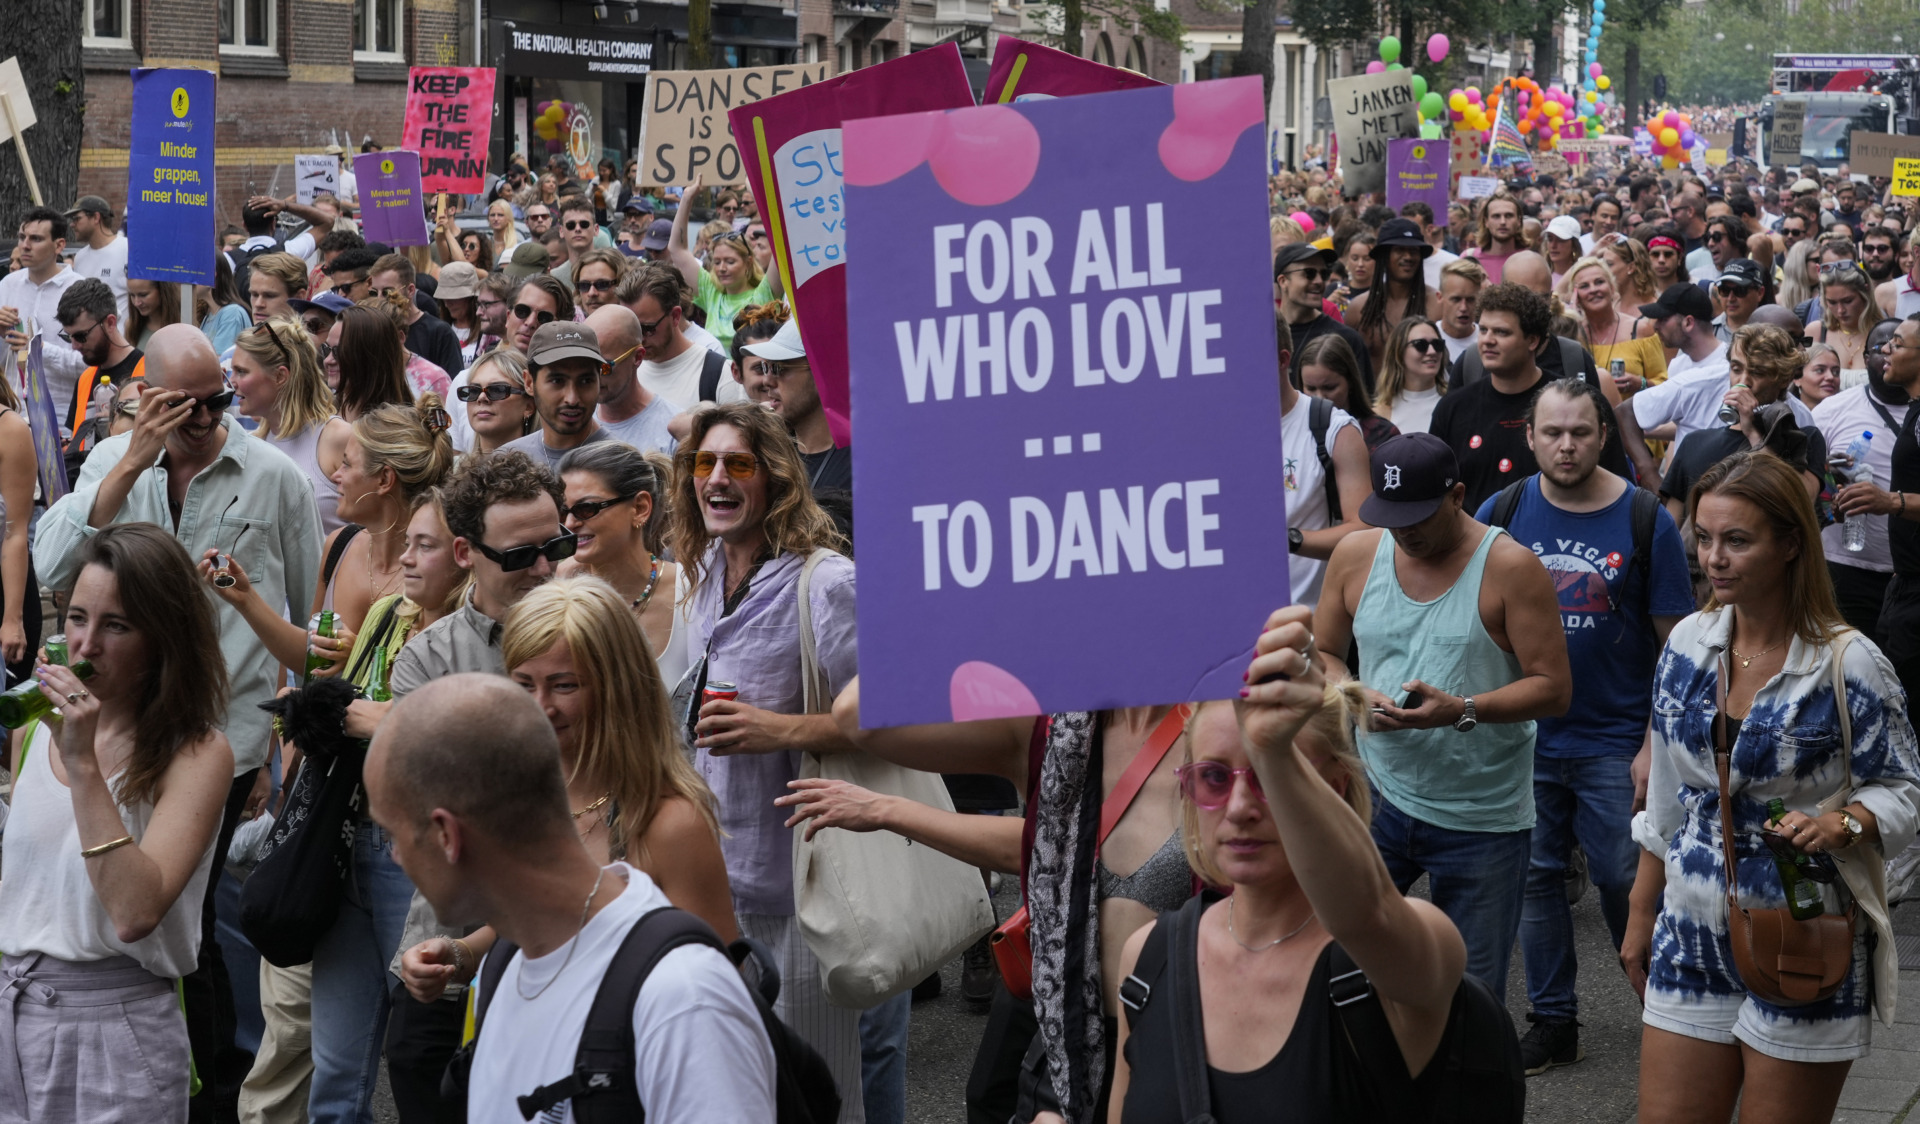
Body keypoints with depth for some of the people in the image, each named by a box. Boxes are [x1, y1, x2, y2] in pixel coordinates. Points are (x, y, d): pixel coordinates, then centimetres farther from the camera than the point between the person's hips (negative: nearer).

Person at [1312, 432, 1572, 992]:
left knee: (1471, 995, 5)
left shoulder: (1509, 568, -9)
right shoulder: (1356, 555, 4)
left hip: (1482, 818, -3)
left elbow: (1554, 688, -11)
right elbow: (1321, 652, 13)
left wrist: (1462, 710, -25)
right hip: (1377, 798, 3)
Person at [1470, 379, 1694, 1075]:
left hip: (1614, 740, -2)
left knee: (1625, 880, 1)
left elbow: (1673, 639, -3)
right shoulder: (1503, 513, -1)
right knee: (1535, 878, 8)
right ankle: (1553, 1021, 19)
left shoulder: (1644, 520, -7)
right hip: (1525, 735, 3)